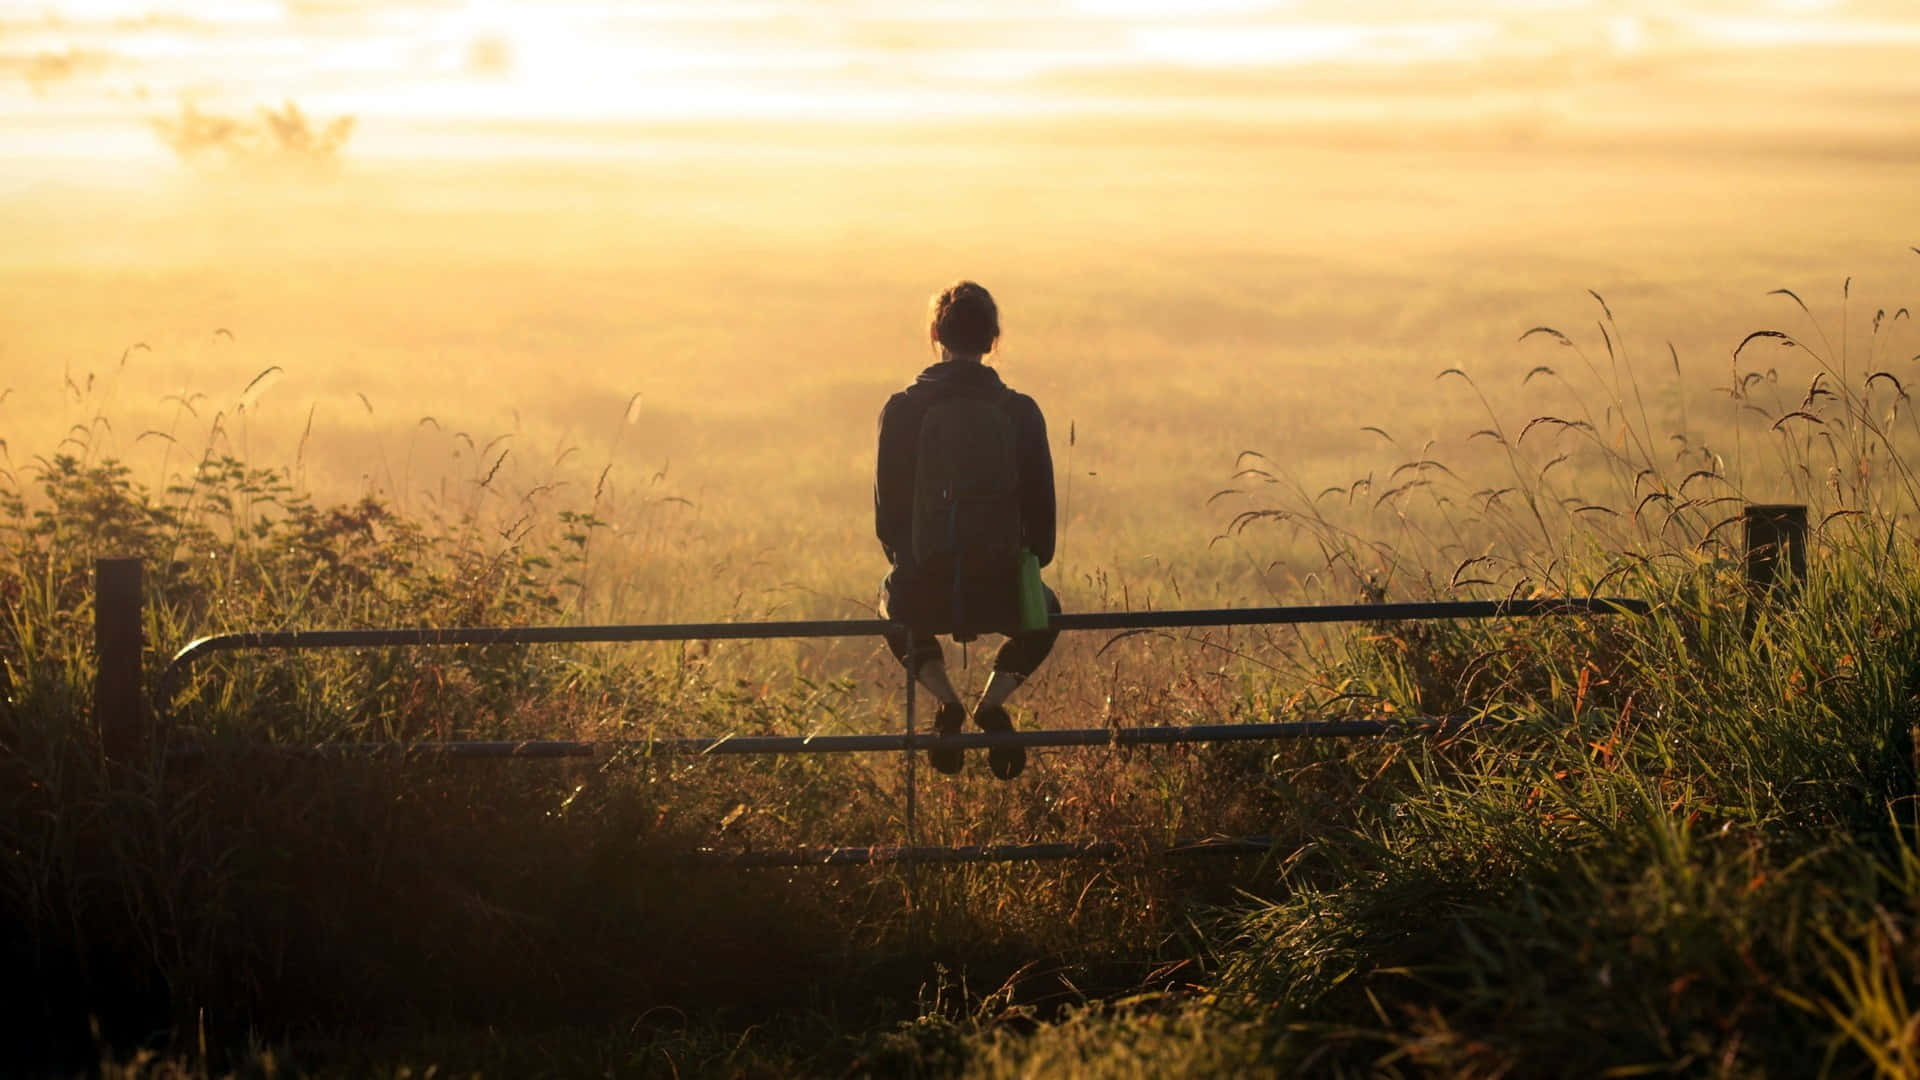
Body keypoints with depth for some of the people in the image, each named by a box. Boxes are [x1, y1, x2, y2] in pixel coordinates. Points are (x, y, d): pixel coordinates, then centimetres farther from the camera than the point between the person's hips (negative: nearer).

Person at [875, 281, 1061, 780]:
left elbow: (887, 513, 3)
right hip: (998, 592, 0)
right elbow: (1042, 511, 4)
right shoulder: (1021, 411, -1)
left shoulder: (901, 410, -3)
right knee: (1044, 612, 36)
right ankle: (994, 700, 8)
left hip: (927, 593, 0)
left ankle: (943, 699, 12)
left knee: (892, 596, 37)